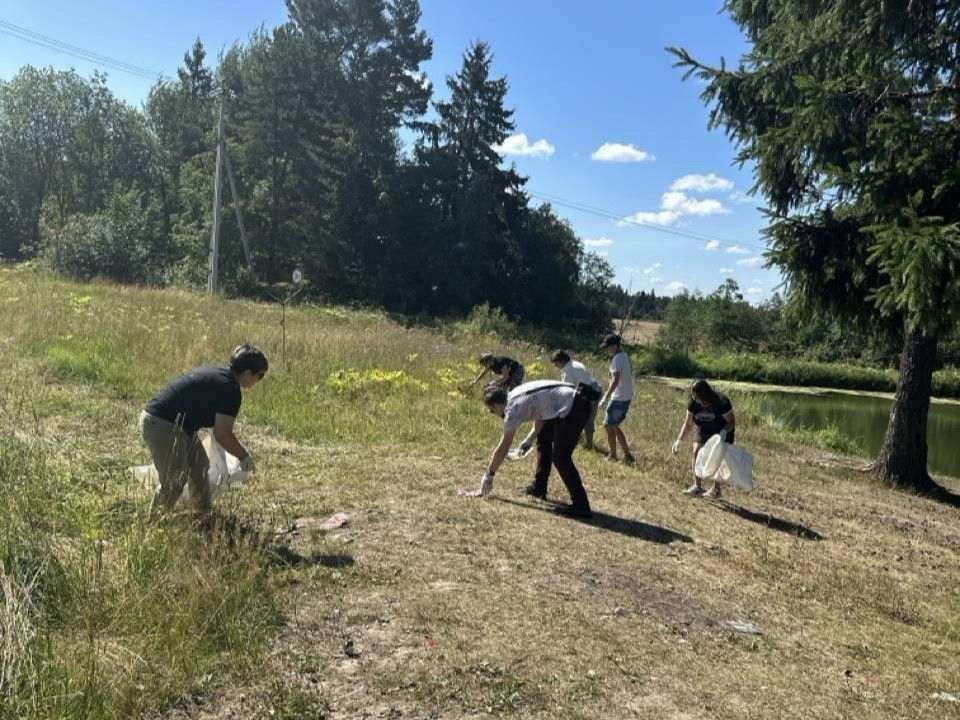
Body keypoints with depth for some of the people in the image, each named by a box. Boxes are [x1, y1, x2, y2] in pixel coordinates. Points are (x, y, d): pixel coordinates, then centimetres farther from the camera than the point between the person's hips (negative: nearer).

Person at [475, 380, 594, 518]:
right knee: (543, 438, 24)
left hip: (572, 407, -11)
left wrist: (489, 475, 4)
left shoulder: (513, 409, -11)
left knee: (560, 457, -11)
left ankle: (581, 505, -10)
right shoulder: (515, 396, 14)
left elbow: (502, 449, -5)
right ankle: (539, 487, 33)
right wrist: (529, 439, 12)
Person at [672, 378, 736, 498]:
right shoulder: (693, 404, -19)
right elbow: (688, 423, -12)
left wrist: (724, 431, -42)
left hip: (722, 434, -4)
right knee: (696, 452, -10)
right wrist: (679, 440, -21)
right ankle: (697, 486, -3)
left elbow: (732, 422, -21)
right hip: (704, 433, 4)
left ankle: (716, 489, 4)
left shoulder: (722, 403, -31)